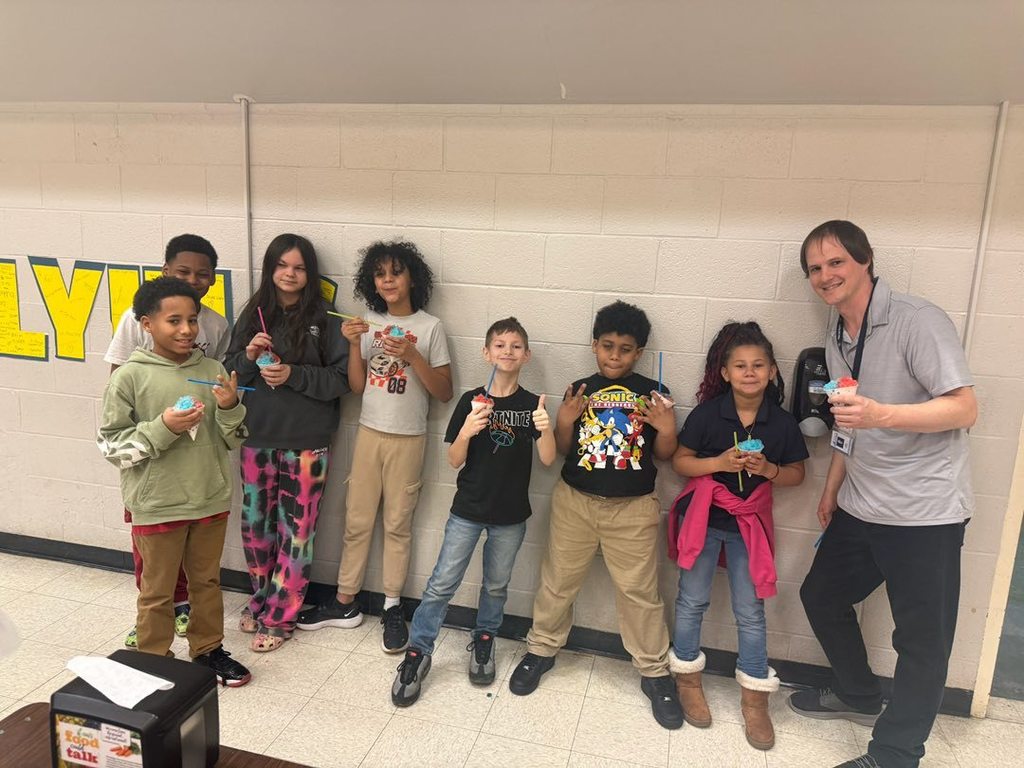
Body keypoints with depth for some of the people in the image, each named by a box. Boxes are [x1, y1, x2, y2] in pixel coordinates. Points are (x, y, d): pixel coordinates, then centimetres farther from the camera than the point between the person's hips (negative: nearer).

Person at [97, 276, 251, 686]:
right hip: (157, 506, -3)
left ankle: (208, 649, 39)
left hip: (211, 500, 4)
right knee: (157, 592, 14)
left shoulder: (213, 371, -1)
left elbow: (233, 439, 4)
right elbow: (109, 444, -9)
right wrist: (162, 429, -23)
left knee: (207, 581, 20)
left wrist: (230, 408, -17)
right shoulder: (129, 377, -11)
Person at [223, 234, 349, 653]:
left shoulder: (324, 321, -5)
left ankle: (279, 617, 19)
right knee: (255, 525, 14)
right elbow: (229, 373, 10)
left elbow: (342, 378, -7)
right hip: (257, 439, 4)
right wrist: (249, 356, -11)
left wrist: (293, 374, -17)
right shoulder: (253, 314, 6)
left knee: (295, 530, 4)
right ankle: (262, 597, 37)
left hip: (306, 444, -3)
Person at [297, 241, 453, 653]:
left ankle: (392, 607, 21)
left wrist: (412, 356, -20)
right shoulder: (369, 323, 3)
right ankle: (345, 602, 25)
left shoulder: (430, 327, -6)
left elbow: (444, 392, -7)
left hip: (408, 439, -3)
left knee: (397, 523, 8)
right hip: (369, 433, 3)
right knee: (357, 520, 11)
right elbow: (357, 386, 2)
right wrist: (354, 344, -12)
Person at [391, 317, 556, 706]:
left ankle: (483, 641, 39)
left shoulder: (532, 405, -4)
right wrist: (466, 432, -25)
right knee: (442, 583, 0)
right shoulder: (471, 401, -5)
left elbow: (547, 460, -11)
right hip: (468, 509, -1)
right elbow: (454, 460, -5)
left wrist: (546, 429, -31)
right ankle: (418, 653, 14)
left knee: (496, 585, 17)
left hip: (511, 514, 1)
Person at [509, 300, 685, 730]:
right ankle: (541, 650, 34)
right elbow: (562, 449, 4)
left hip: (633, 508, -1)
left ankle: (655, 672, 25)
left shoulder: (652, 393, -2)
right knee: (558, 582, 13)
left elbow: (663, 455, 3)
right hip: (575, 501, 1)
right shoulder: (579, 390, 0)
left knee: (639, 591, 7)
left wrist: (668, 429, -17)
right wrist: (564, 421, -15)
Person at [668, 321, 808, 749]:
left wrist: (768, 469, -17)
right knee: (693, 600, 10)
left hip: (749, 522, 1)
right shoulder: (707, 414, -11)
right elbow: (679, 461, -6)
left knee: (750, 612, 8)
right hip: (703, 517, -1)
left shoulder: (782, 422, -6)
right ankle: (688, 678, 30)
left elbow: (796, 473, 4)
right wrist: (719, 463, -21)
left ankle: (754, 697, 23)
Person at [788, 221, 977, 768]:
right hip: (860, 507, 8)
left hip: (924, 512, -8)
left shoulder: (918, 321, -15)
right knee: (820, 595, 19)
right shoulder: (837, 337, 9)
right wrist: (832, 490, 18)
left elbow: (965, 408, -20)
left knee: (922, 640, 2)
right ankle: (859, 696, 41)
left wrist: (881, 414, -35)